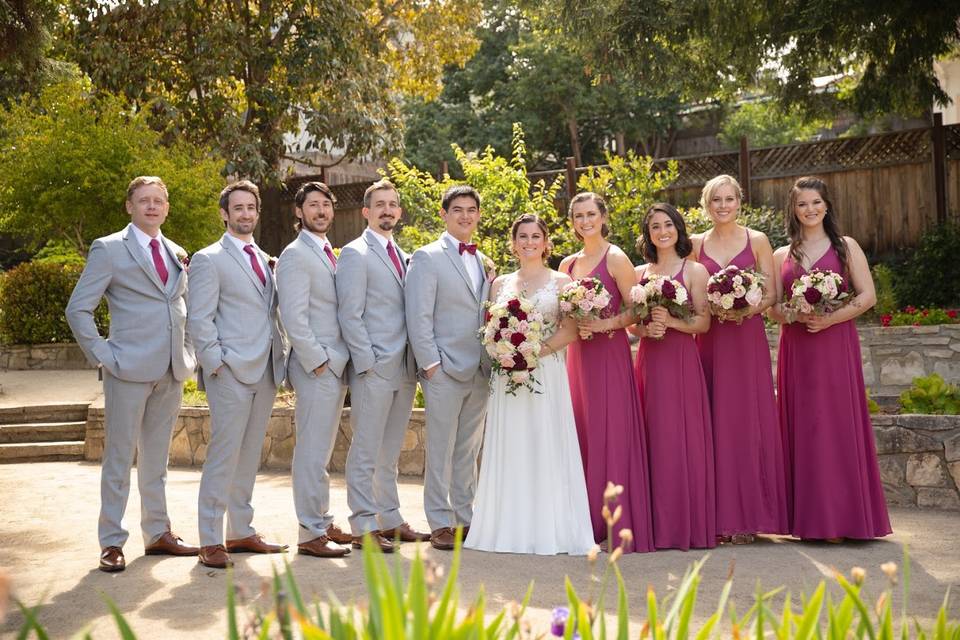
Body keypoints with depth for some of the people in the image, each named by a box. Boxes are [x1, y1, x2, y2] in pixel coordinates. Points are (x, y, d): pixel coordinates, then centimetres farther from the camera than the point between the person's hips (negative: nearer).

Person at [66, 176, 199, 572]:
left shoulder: (177, 254, 14)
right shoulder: (108, 249, -3)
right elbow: (78, 310, -5)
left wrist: (187, 353, 13)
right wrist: (102, 356, -11)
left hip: (171, 372, 5)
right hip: (128, 370, -5)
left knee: (156, 458, 14)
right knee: (119, 458, 0)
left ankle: (158, 533, 23)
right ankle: (111, 543, 7)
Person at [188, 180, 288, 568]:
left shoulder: (264, 259, 18)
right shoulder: (209, 259, -3)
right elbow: (198, 320, -8)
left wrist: (280, 360, 11)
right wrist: (215, 363, -14)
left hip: (265, 372, 7)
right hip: (230, 373, -7)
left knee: (249, 456, 12)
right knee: (224, 455, -7)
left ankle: (241, 532, 21)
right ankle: (210, 541, -2)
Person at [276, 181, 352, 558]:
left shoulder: (329, 255, 18)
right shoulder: (295, 255, -9)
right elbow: (293, 318, -17)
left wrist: (338, 362, 12)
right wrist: (317, 362, -16)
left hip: (335, 366, 9)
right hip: (316, 367, -9)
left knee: (320, 451, 15)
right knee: (313, 452, -5)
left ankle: (323, 523, 23)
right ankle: (311, 533, 0)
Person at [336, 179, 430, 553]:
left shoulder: (403, 257, 18)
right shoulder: (356, 254, -5)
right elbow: (349, 315, -11)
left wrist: (416, 361, 9)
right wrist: (368, 363, -16)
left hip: (405, 368, 7)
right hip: (373, 368, -7)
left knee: (390, 452, 14)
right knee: (366, 451, -3)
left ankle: (390, 520, 21)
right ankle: (364, 527, 2)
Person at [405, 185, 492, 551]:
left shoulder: (482, 261, 17)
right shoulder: (427, 258, -4)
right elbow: (418, 317, -9)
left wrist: (492, 361, 9)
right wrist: (430, 364, -14)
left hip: (480, 370, 6)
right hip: (444, 370, -6)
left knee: (468, 451, 11)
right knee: (441, 450, 0)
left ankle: (465, 517, 19)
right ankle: (441, 524, 6)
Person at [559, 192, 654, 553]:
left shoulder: (615, 259, -3)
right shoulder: (568, 264, 15)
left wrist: (605, 324, -19)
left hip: (609, 354, -6)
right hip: (577, 355, 6)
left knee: (611, 435, -7)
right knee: (582, 436, 6)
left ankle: (618, 527, -3)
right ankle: (589, 522, 12)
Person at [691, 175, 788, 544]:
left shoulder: (757, 241, 6)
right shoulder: (695, 244, 10)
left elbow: (770, 295, 3)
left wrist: (745, 309, -15)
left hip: (748, 338, -1)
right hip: (708, 342, 1)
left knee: (747, 420, -3)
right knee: (713, 423, -1)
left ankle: (747, 516, 3)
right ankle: (718, 517, 5)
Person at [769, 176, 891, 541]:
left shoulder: (846, 247, 7)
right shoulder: (781, 256, 13)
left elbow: (867, 296, -1)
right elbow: (773, 308, 9)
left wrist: (828, 319, -14)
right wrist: (797, 316, -12)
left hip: (836, 344, -3)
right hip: (795, 348, 3)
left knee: (837, 423, -5)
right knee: (802, 426, 2)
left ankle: (841, 517, -1)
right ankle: (809, 518, 6)